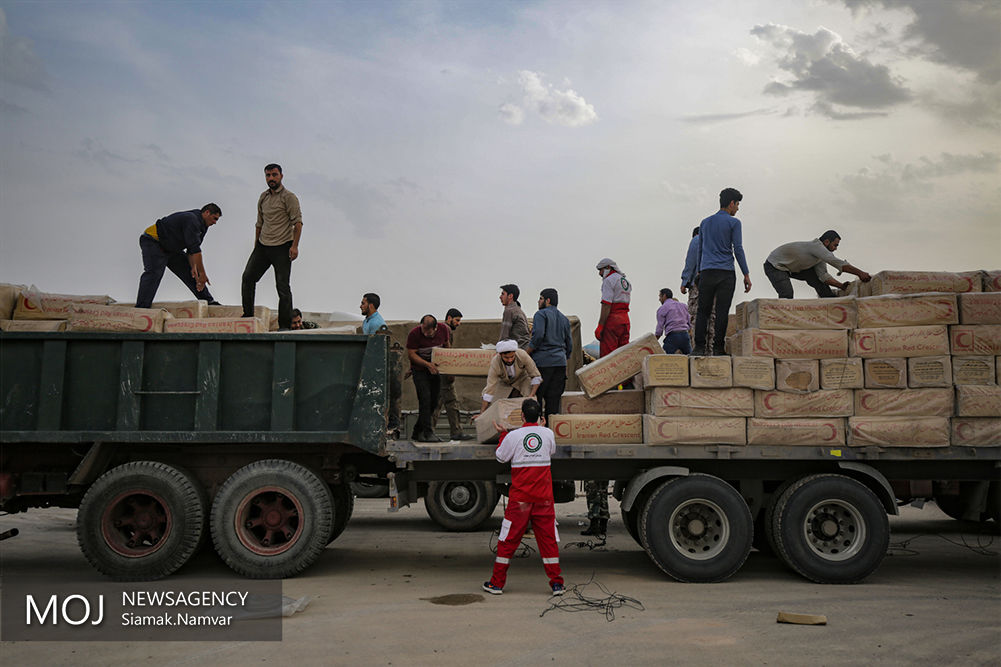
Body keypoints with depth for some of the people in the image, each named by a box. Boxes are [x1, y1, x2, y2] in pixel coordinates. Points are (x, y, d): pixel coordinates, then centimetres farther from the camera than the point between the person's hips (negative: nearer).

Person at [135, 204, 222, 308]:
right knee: (154, 273, -25)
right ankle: (141, 307, -31)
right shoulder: (192, 220, -26)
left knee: (189, 271, 8)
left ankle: (208, 301, 14)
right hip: (153, 242, -10)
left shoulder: (201, 225, 6)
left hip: (171, 248, 10)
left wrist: (193, 267, -12)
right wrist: (202, 274, -28)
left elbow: (192, 250, 4)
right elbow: (195, 250, -30)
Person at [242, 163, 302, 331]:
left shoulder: (289, 197, -6)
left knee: (282, 286, -5)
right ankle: (248, 316, 12)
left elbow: (297, 222, -11)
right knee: (248, 277, 2)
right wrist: (256, 246, 19)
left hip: (282, 247, -7)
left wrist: (295, 246, -20)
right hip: (263, 246, 7)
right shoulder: (263, 197, 14)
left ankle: (285, 325, 0)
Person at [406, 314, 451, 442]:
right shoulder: (414, 333, -21)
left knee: (433, 402, 5)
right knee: (425, 399, -17)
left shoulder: (443, 329, -10)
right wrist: (427, 364, -27)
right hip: (419, 370, -4)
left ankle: (417, 432, 18)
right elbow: (411, 354, -17)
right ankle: (428, 433, -14)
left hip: (435, 369, 5)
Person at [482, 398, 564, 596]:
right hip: (544, 497, 2)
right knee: (548, 539, 8)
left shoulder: (513, 436, -9)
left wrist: (502, 434, 16)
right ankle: (556, 583, 9)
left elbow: (501, 457, 5)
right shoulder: (548, 434, -1)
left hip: (520, 498, -2)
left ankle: (497, 583, 14)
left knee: (508, 539, 7)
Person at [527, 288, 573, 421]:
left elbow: (538, 336, -16)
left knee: (536, 395, -3)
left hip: (543, 361, -7)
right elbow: (569, 344, 20)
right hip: (560, 362, 7)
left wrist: (526, 354, -9)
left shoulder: (541, 314, -2)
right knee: (554, 397, 6)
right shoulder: (564, 318, 20)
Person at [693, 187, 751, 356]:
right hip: (726, 273, -4)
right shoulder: (733, 222, 1)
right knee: (722, 311, -3)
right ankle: (718, 347, -4)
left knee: (703, 311, 3)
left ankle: (699, 347, -4)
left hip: (706, 272, 4)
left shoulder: (705, 222, 17)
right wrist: (746, 275, -1)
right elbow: (738, 249, -4)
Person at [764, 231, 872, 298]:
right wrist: (859, 273, -33)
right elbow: (837, 263, -34)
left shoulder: (820, 255, 2)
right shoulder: (816, 246, -27)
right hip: (774, 265, -10)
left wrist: (841, 285, -16)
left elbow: (824, 275, -4)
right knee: (787, 294, -29)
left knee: (816, 276, 2)